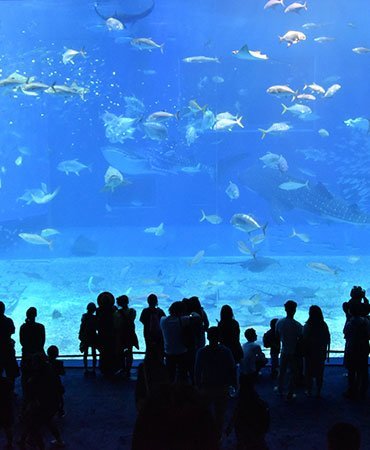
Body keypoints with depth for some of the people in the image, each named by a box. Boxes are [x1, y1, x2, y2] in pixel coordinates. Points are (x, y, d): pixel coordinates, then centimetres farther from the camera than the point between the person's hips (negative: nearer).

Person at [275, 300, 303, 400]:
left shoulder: (279, 322, -10)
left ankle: (280, 391, 34)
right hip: (294, 353, -4)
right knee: (293, 373, 10)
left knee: (282, 371, 20)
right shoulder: (297, 325, -23)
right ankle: (290, 394, 15)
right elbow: (301, 339, -15)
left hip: (284, 351, 4)